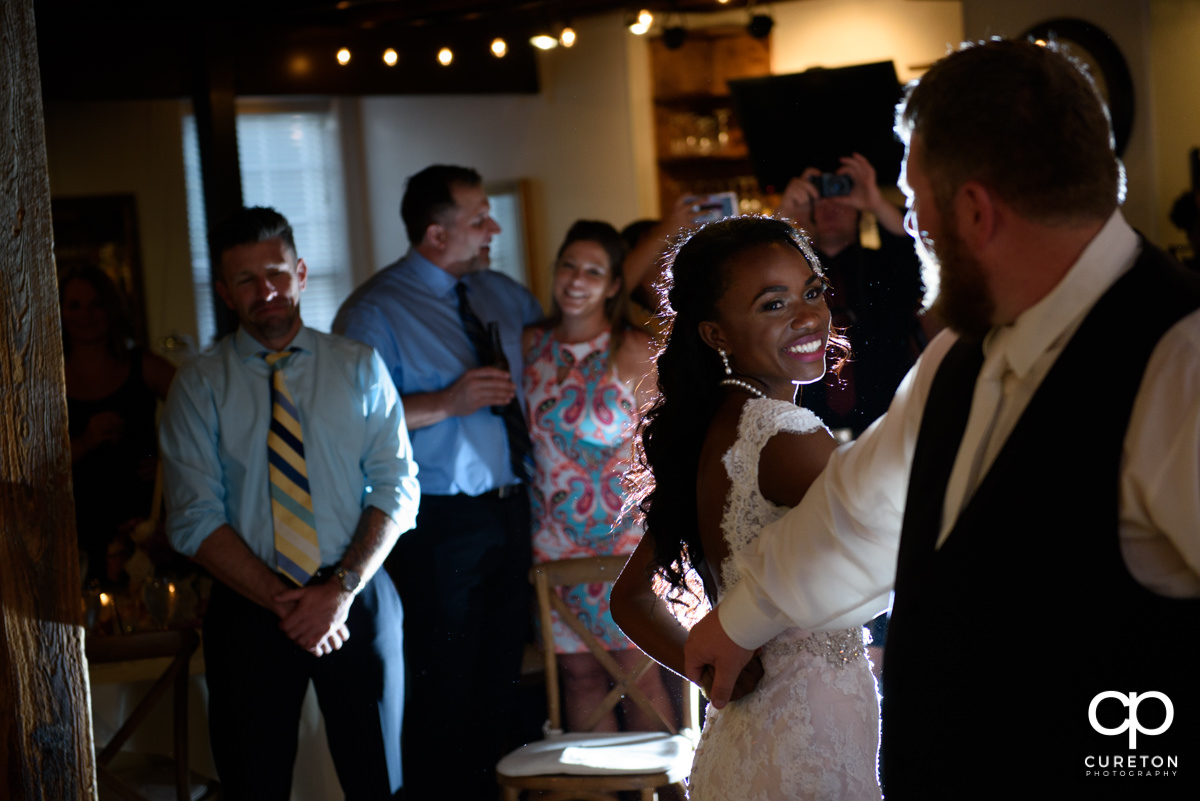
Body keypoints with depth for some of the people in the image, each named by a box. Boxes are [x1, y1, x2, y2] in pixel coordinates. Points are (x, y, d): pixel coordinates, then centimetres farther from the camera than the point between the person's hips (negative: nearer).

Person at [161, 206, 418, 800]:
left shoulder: (359, 367, 5)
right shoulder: (199, 386, 1)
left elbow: (398, 488, -1)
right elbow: (194, 520, -5)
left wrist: (341, 589, -14)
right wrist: (281, 599, -14)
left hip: (357, 602, 1)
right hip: (247, 611, 0)